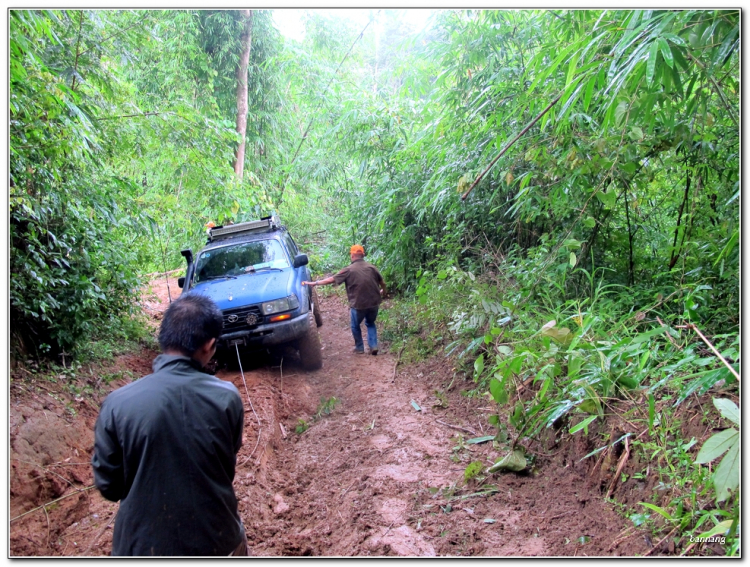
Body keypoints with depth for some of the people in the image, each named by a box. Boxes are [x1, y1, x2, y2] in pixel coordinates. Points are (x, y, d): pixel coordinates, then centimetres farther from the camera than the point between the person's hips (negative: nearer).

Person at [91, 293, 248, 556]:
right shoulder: (227, 398, -17)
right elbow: (228, 467, -1)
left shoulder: (118, 405, -20)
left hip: (145, 545, 0)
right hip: (217, 541, 1)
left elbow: (108, 486, -8)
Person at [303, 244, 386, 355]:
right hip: (374, 303, 3)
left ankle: (359, 348, 28)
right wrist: (384, 290, 28)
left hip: (358, 304, -3)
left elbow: (331, 280, -6)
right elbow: (382, 282, 5)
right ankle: (373, 346, 14)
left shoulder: (349, 270, -8)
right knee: (370, 323, 25)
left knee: (355, 326, 21)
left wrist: (314, 283, 2)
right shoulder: (371, 267, 0)